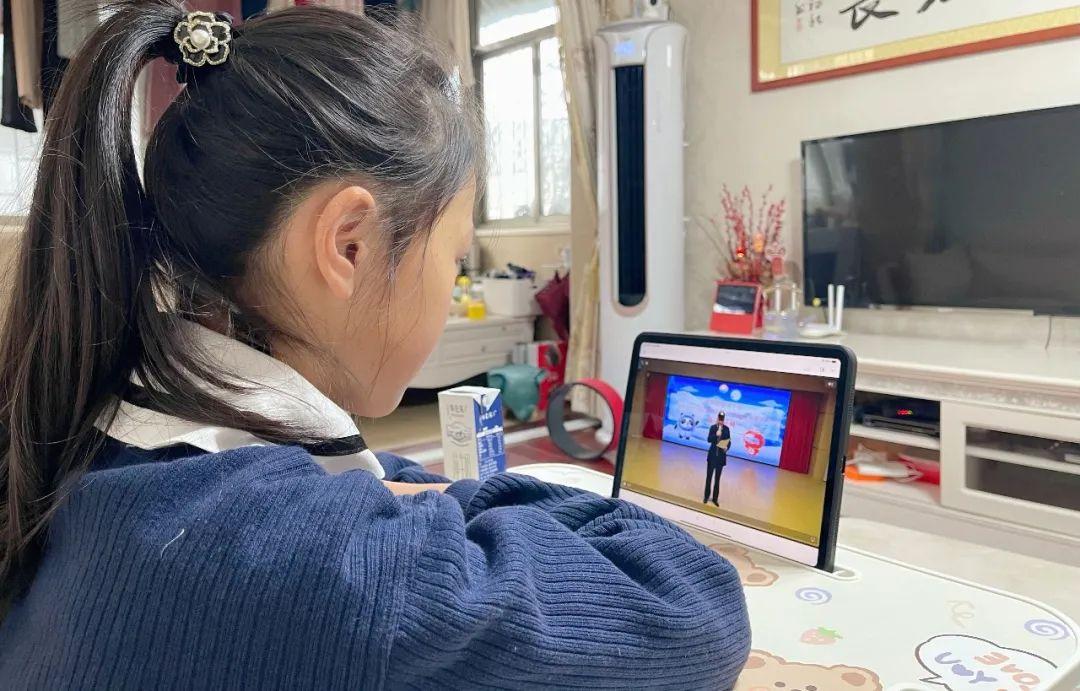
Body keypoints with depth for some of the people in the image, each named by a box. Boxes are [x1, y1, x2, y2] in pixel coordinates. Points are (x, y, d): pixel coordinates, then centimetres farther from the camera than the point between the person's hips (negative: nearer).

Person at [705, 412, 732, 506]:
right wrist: (716, 435, -27)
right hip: (712, 455, 0)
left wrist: (727, 447, -16)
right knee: (709, 476, 7)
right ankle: (706, 497, 17)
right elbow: (709, 440, -12)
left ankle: (715, 498, 15)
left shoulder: (727, 429, -3)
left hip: (721, 456, 1)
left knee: (717, 478, 8)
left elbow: (729, 441, 3)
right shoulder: (713, 427, -6)